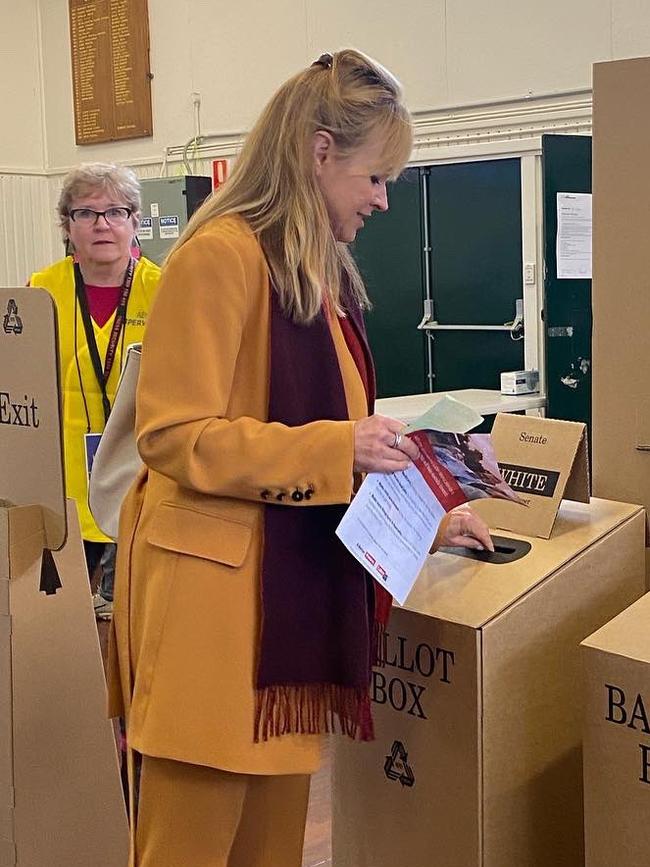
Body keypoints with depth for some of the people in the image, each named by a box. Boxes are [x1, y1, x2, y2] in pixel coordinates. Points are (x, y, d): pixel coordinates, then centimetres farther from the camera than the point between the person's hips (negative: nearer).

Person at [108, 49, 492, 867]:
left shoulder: (324, 273, 14)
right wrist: (336, 448, -20)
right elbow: (174, 435, -16)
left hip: (296, 588, 9)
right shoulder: (219, 255, -13)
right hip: (215, 593, -8)